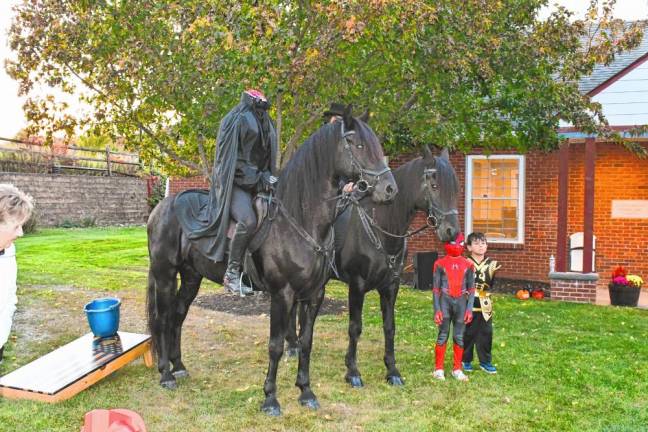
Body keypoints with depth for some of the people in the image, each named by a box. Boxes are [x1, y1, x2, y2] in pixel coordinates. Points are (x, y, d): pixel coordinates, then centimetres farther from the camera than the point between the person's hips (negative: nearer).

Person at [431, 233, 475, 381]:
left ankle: (457, 369, 19)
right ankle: (438, 369, 13)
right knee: (443, 335, 3)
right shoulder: (440, 264, -1)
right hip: (445, 301, -2)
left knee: (459, 336, 7)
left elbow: (471, 288, 6)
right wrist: (437, 309, -6)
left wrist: (469, 308, 0)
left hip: (461, 302, 2)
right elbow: (435, 288, -1)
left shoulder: (468, 264, 4)